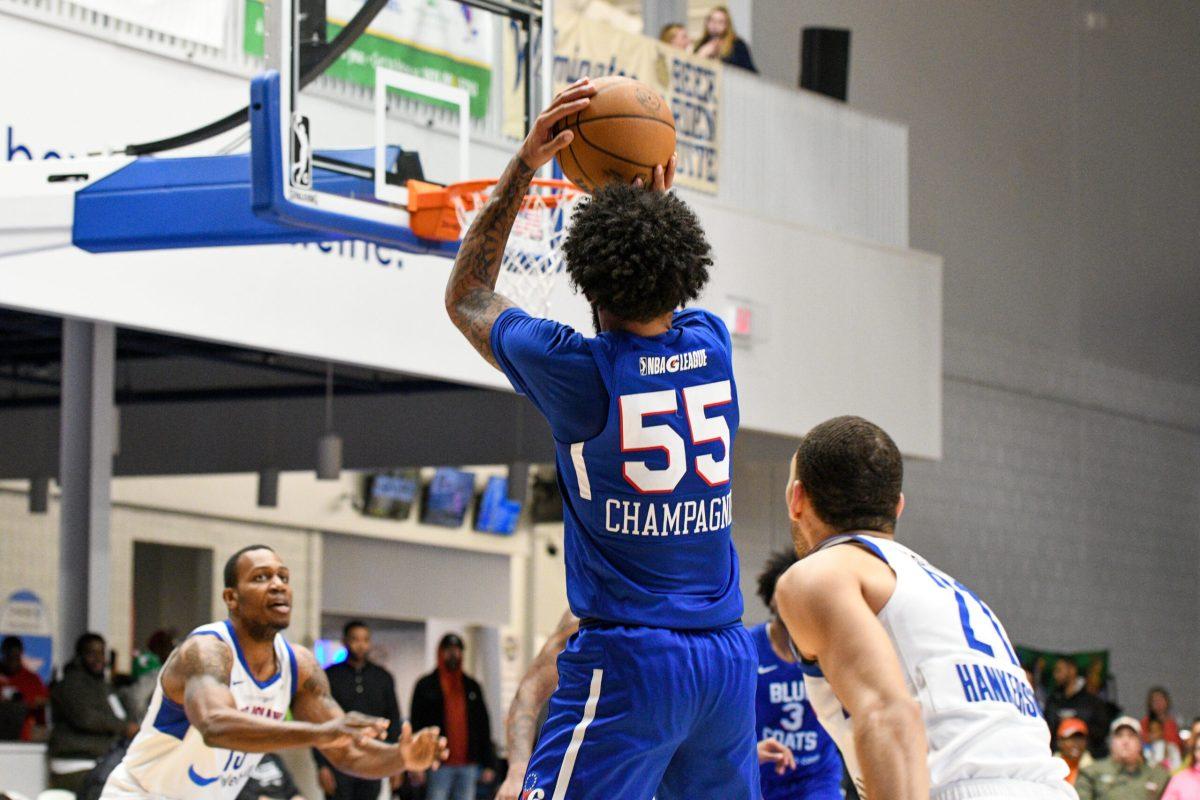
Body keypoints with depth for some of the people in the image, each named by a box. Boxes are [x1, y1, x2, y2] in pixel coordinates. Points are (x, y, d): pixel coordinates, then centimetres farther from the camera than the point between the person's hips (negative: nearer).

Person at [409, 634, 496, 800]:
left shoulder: (472, 686, 15)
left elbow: (484, 726, 14)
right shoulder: (426, 686, 5)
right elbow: (416, 725, 1)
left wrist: (488, 763, 7)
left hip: (468, 765, 3)